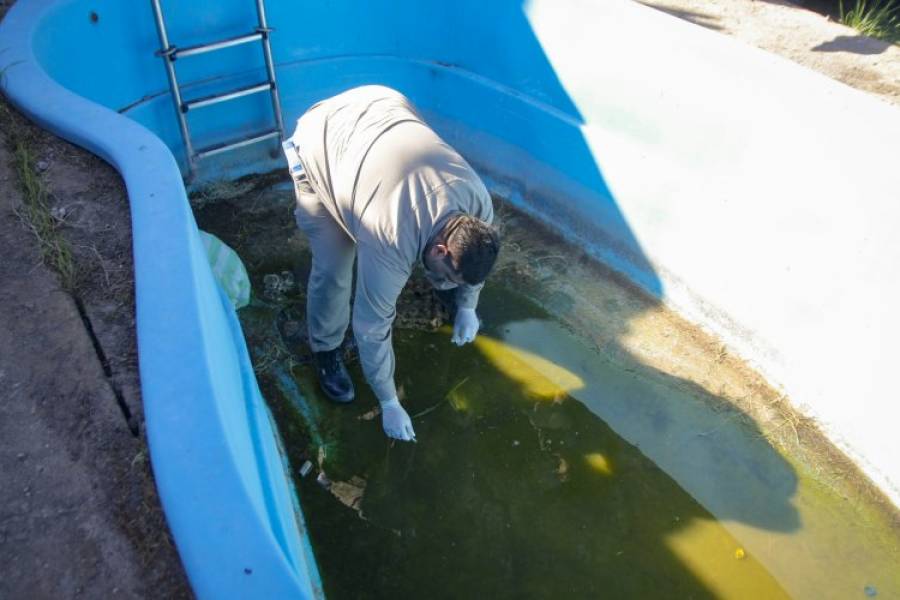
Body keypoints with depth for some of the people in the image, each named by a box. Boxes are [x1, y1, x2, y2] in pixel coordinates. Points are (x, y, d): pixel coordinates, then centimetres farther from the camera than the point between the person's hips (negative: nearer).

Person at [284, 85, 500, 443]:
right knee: (332, 270, -10)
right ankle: (326, 350, 16)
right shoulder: (390, 242, -39)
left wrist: (467, 307, 13)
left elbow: (472, 259, 1)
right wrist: (389, 404, -15)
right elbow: (372, 327, -27)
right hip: (320, 138, -5)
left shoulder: (479, 201, -23)